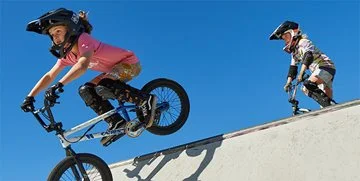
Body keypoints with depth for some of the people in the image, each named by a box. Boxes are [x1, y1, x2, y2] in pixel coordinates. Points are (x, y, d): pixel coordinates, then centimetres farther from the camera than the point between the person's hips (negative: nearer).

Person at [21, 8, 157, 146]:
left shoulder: (84, 39, -24)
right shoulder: (66, 54, 1)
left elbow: (83, 65, -42)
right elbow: (49, 76, 2)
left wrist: (59, 85, -49)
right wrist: (30, 97, -6)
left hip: (130, 62, -9)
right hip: (113, 70, 9)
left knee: (103, 87, -31)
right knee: (86, 91, -4)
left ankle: (145, 100, -22)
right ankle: (116, 123, -2)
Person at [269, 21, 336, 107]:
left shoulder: (303, 42, -8)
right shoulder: (294, 51, 18)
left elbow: (308, 56, -26)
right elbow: (293, 68, 17)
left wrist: (301, 73, -36)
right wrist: (288, 83, 7)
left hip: (326, 66, -9)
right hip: (318, 70, 9)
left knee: (309, 84, -29)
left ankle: (330, 105, -19)